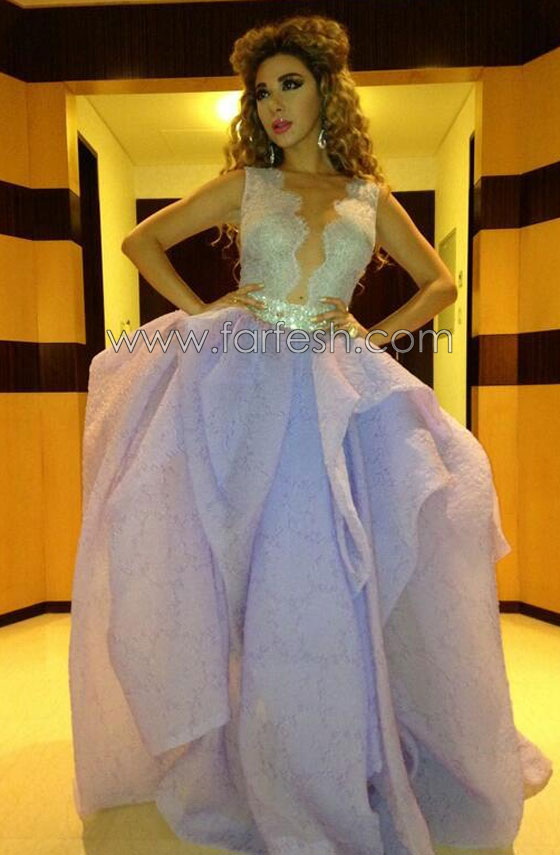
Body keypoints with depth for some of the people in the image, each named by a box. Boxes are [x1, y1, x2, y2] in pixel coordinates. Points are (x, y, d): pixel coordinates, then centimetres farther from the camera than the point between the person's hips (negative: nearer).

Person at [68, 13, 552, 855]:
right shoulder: (242, 185, 13)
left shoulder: (370, 198, 15)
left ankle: (347, 767, 25)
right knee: (261, 569, 0)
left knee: (337, 567, 0)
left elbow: (441, 284, 18)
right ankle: (263, 769, 21)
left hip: (337, 387, 1)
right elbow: (142, 241, 15)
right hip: (241, 382, 0)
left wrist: (377, 334, 2)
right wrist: (201, 312, 1)